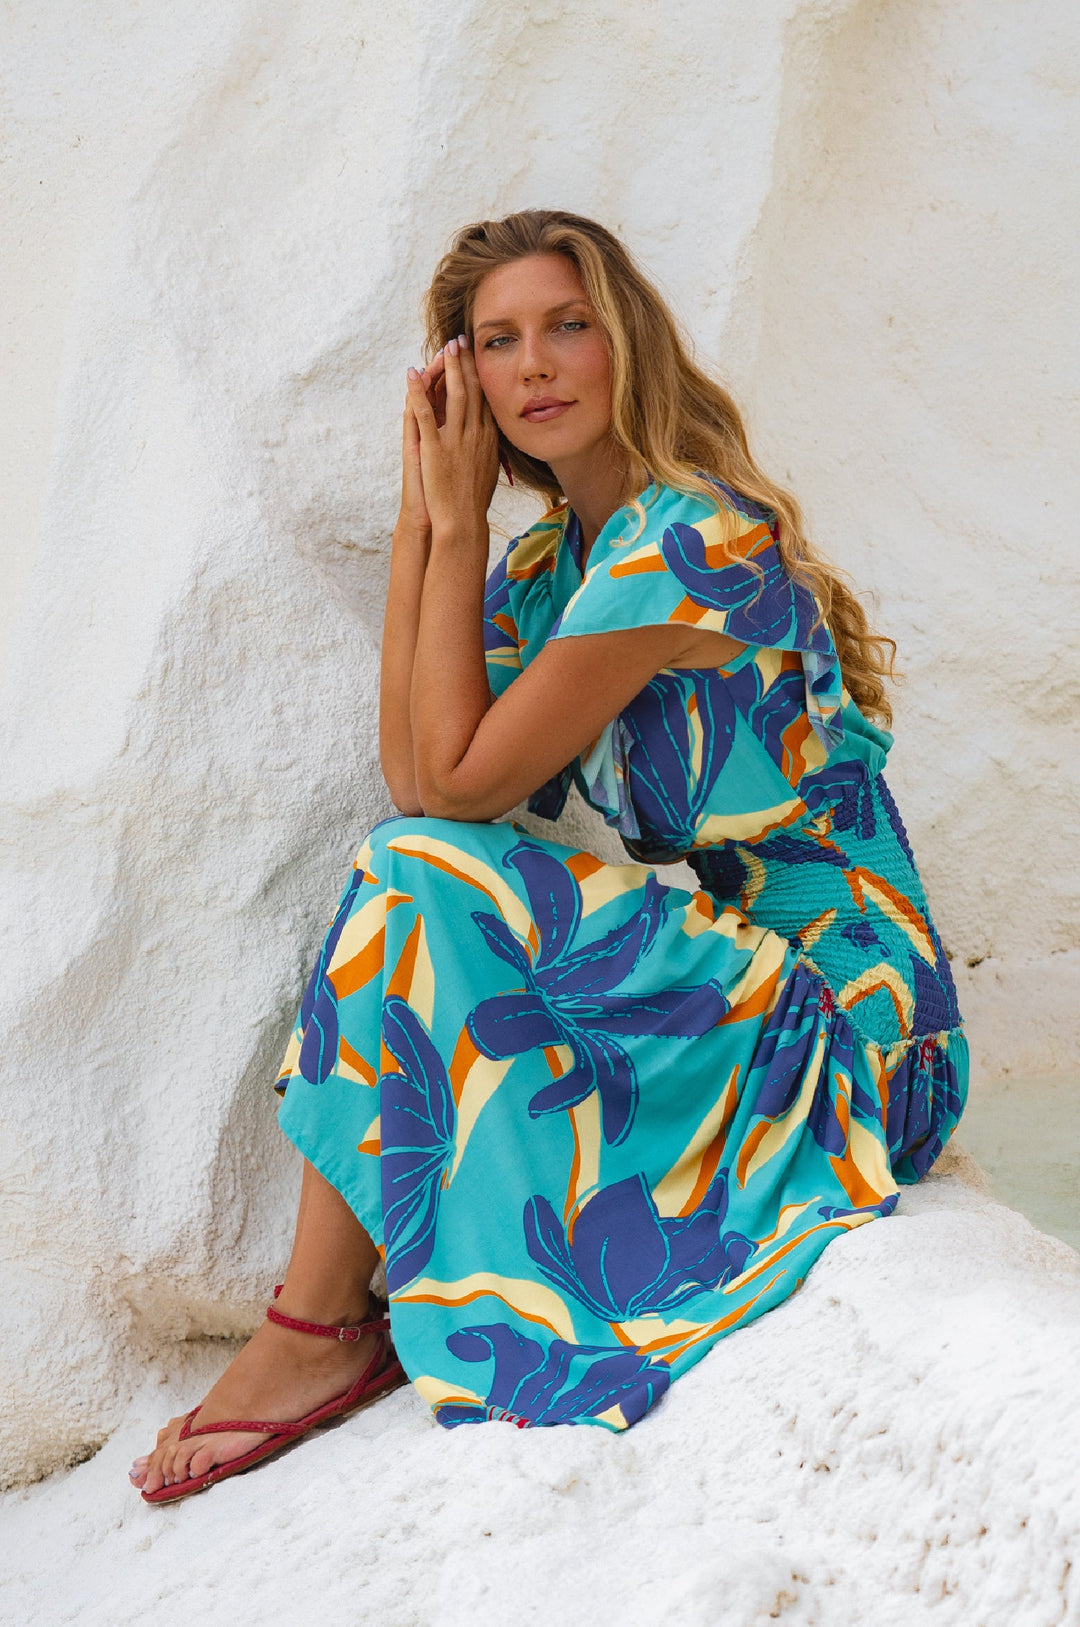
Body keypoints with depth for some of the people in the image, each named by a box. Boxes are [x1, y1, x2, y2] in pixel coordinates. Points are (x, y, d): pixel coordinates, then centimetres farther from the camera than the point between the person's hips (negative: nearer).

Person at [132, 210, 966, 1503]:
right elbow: (413, 774, -3)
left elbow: (461, 781, -18)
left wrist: (459, 520, -11)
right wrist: (420, 513, -3)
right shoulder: (540, 564, 9)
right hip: (698, 975, 9)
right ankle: (333, 1311, -7)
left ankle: (314, 1332, -9)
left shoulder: (695, 540, -18)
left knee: (421, 874, -19)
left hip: (835, 1013, -8)